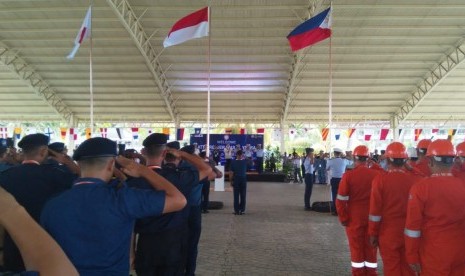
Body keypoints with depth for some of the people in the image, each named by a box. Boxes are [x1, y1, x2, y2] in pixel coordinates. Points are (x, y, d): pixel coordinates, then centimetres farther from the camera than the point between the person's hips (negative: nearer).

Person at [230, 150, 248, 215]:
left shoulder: (233, 162, -6)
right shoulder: (245, 161, -3)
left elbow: (231, 172, -7)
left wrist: (231, 181, 1)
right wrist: (243, 157, 19)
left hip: (236, 180, -1)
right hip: (243, 180, 1)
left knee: (236, 196, 3)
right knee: (243, 196, 6)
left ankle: (236, 210, 5)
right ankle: (242, 210, 7)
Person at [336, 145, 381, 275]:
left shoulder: (348, 175, -14)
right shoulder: (377, 175, -10)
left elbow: (341, 200, -12)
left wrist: (343, 218, -1)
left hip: (354, 219, -2)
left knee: (356, 249, 12)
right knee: (371, 249, 17)